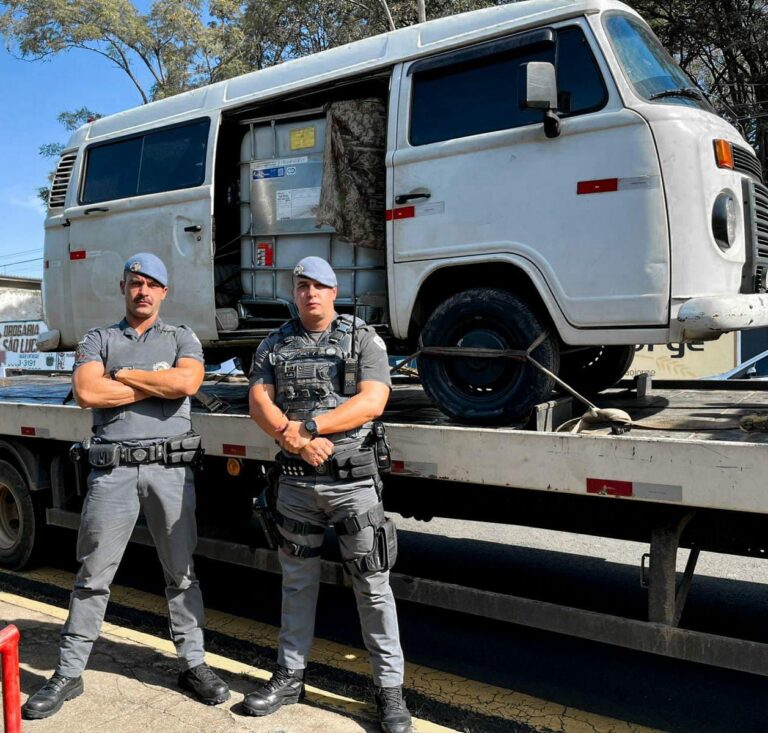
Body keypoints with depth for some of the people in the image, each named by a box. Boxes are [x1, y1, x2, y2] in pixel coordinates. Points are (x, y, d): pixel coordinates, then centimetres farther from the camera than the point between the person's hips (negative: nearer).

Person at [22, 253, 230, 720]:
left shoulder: (182, 339, 9)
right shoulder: (99, 340, 11)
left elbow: (187, 383, -12)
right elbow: (86, 393, -8)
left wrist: (123, 375, -5)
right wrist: (158, 383, -6)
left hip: (171, 466, 0)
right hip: (112, 468, 0)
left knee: (182, 572, 9)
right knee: (94, 575, 7)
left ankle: (194, 664, 21)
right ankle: (69, 673, 20)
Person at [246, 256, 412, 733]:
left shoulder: (364, 340, 0)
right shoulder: (274, 345, 9)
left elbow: (372, 402, -12)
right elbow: (259, 403, -1)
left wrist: (307, 427, -16)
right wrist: (297, 441, -18)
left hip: (353, 479, -3)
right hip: (295, 481, 3)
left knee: (373, 585, 2)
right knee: (297, 582, 16)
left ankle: (390, 689, 15)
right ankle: (290, 677, 31)